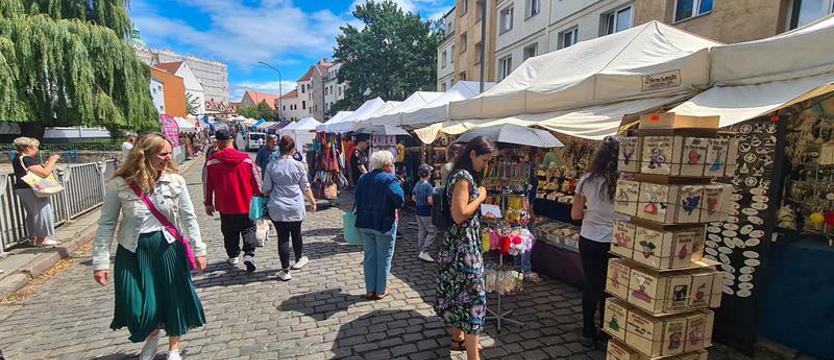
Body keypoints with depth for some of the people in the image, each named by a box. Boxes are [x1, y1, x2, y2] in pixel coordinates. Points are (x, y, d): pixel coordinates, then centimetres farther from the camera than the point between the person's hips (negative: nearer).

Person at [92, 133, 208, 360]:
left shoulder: (175, 181, -8)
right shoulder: (119, 185, -10)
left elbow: (189, 218, -3)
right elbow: (106, 224, -2)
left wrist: (198, 250, -3)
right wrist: (100, 261, -3)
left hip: (168, 248, 1)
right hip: (133, 252, 0)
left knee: (174, 300, 11)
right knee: (137, 308, 3)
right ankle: (153, 333, 41)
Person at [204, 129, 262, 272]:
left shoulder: (211, 161, -8)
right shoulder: (246, 159, -8)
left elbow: (208, 184, 0)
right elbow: (257, 181, -2)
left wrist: (208, 203, 11)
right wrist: (259, 196, 13)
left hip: (224, 206, 1)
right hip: (245, 205, -1)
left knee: (230, 232, 17)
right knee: (248, 229, 10)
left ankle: (233, 256, 27)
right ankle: (249, 254, -5)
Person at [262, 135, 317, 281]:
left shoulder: (271, 166, -3)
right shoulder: (298, 165, -5)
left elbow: (266, 190, 1)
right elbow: (306, 187, 1)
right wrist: (312, 201, 14)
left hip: (277, 208, 0)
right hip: (296, 207, 0)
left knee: (282, 237, 4)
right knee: (296, 233, 20)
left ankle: (285, 270, 10)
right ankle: (299, 260, 39)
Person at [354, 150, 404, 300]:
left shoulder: (363, 178, 6)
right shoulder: (389, 179, -14)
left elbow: (358, 199, 10)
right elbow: (400, 198, -27)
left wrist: (364, 212, 16)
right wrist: (394, 207, -8)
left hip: (364, 223, 6)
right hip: (384, 223, -6)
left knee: (369, 256, 16)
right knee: (384, 257, 10)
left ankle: (370, 289, 24)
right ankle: (381, 290, 21)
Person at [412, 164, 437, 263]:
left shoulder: (417, 185, 7)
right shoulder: (428, 185, -19)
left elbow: (413, 198, 16)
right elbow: (430, 200, -25)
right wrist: (435, 202, -6)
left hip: (418, 211, 8)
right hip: (427, 212, -8)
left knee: (421, 231, 14)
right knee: (432, 232, 0)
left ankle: (421, 251, 22)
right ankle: (424, 252, -2)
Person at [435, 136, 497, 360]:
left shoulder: (465, 175, 12)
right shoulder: (463, 177, -19)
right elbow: (459, 215, -26)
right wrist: (481, 197, -16)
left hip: (462, 243, 10)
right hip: (463, 244, -10)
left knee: (458, 291, 20)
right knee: (473, 294, -3)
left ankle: (458, 338, 37)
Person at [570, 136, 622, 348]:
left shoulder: (587, 180, -9)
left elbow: (575, 214, -2)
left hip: (589, 241, 1)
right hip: (614, 242, -1)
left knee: (591, 285, 15)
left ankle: (588, 332, 28)